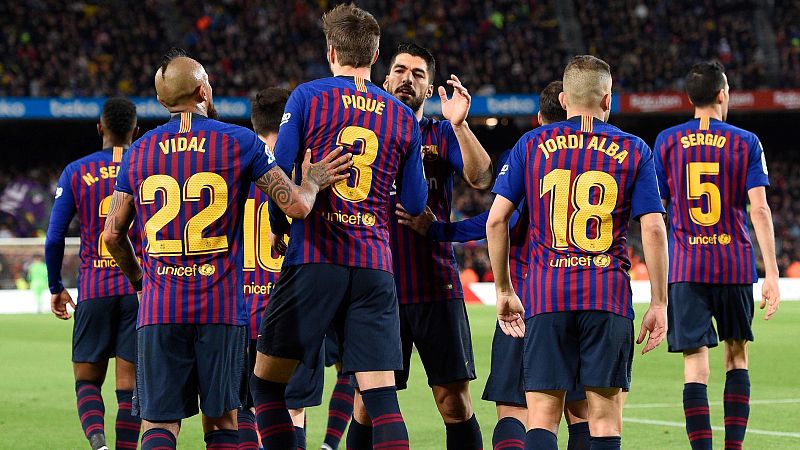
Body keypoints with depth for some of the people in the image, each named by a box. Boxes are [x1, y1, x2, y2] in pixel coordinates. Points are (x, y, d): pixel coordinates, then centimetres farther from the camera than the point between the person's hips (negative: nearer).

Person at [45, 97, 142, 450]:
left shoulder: (76, 172, 2)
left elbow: (54, 238, 0)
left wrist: (55, 288, 12)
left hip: (93, 292, 0)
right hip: (140, 289, 0)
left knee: (87, 380, 8)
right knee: (128, 386, 3)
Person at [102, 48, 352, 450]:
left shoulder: (138, 152, 7)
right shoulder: (240, 142, -1)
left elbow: (113, 235, 11)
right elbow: (297, 206, -7)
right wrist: (313, 181, 14)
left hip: (159, 310, 1)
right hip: (221, 309, -1)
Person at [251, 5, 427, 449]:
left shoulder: (308, 96, 1)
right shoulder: (404, 118, 10)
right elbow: (416, 204, 12)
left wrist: (278, 229, 15)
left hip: (314, 260, -3)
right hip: (375, 266, 3)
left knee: (267, 383, 7)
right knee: (381, 396, 0)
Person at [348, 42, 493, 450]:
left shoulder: (442, 135, 6)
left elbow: (481, 179, -11)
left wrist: (459, 124, -23)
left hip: (437, 286, 0)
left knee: (455, 403, -1)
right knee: (366, 407, -1)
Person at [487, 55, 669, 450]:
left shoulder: (531, 145, 8)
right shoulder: (634, 151, 6)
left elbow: (496, 220, 4)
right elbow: (653, 229, 0)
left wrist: (504, 290, 13)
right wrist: (659, 304, 4)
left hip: (546, 295, 1)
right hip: (609, 298, -1)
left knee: (542, 417, 0)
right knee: (605, 418, 2)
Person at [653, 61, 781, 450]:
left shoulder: (667, 142, 4)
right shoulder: (745, 143, 1)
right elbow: (759, 209, -7)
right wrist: (772, 275, -7)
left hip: (685, 268, 0)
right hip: (735, 265, 0)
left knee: (695, 362, -3)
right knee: (736, 356, 15)